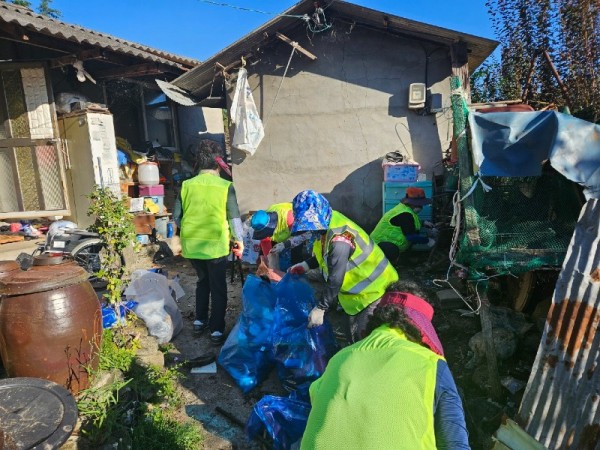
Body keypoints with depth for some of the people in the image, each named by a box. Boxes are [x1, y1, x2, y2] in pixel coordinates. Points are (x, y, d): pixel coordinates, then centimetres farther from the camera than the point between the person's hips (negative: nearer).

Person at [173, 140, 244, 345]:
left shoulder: (186, 185, -1)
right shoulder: (225, 186, -9)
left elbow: (177, 216, 3)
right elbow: (234, 217, -7)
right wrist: (239, 240, 7)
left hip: (191, 244, 4)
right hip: (216, 245, -3)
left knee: (203, 280, 25)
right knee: (218, 287, 11)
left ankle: (200, 321, 31)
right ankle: (217, 330, 16)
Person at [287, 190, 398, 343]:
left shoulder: (339, 239, -33)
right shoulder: (327, 223, -3)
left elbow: (335, 280, -29)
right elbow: (326, 255, 14)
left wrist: (320, 308, -22)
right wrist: (306, 265, 6)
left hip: (373, 289, -9)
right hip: (358, 289, 10)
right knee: (354, 336, 18)